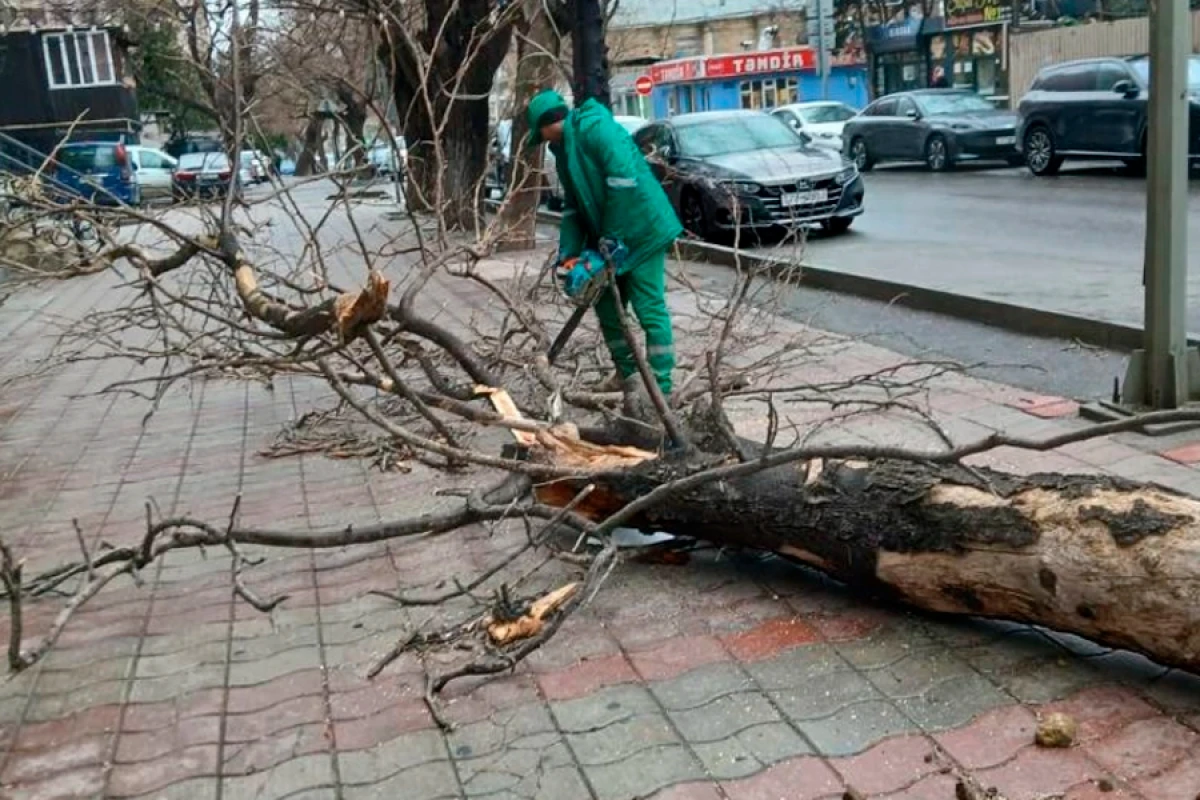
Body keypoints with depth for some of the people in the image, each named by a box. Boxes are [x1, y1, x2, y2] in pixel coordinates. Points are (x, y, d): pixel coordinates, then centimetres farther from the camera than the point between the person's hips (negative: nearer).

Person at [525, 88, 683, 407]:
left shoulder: (595, 128, -16)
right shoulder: (564, 149, 14)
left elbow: (624, 182, -24)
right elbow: (572, 205, 14)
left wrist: (611, 238, -20)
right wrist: (568, 254, 3)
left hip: (642, 232, -10)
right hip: (609, 238, 10)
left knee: (650, 310, -8)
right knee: (607, 306, 11)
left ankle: (661, 392, -5)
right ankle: (629, 376, 22)